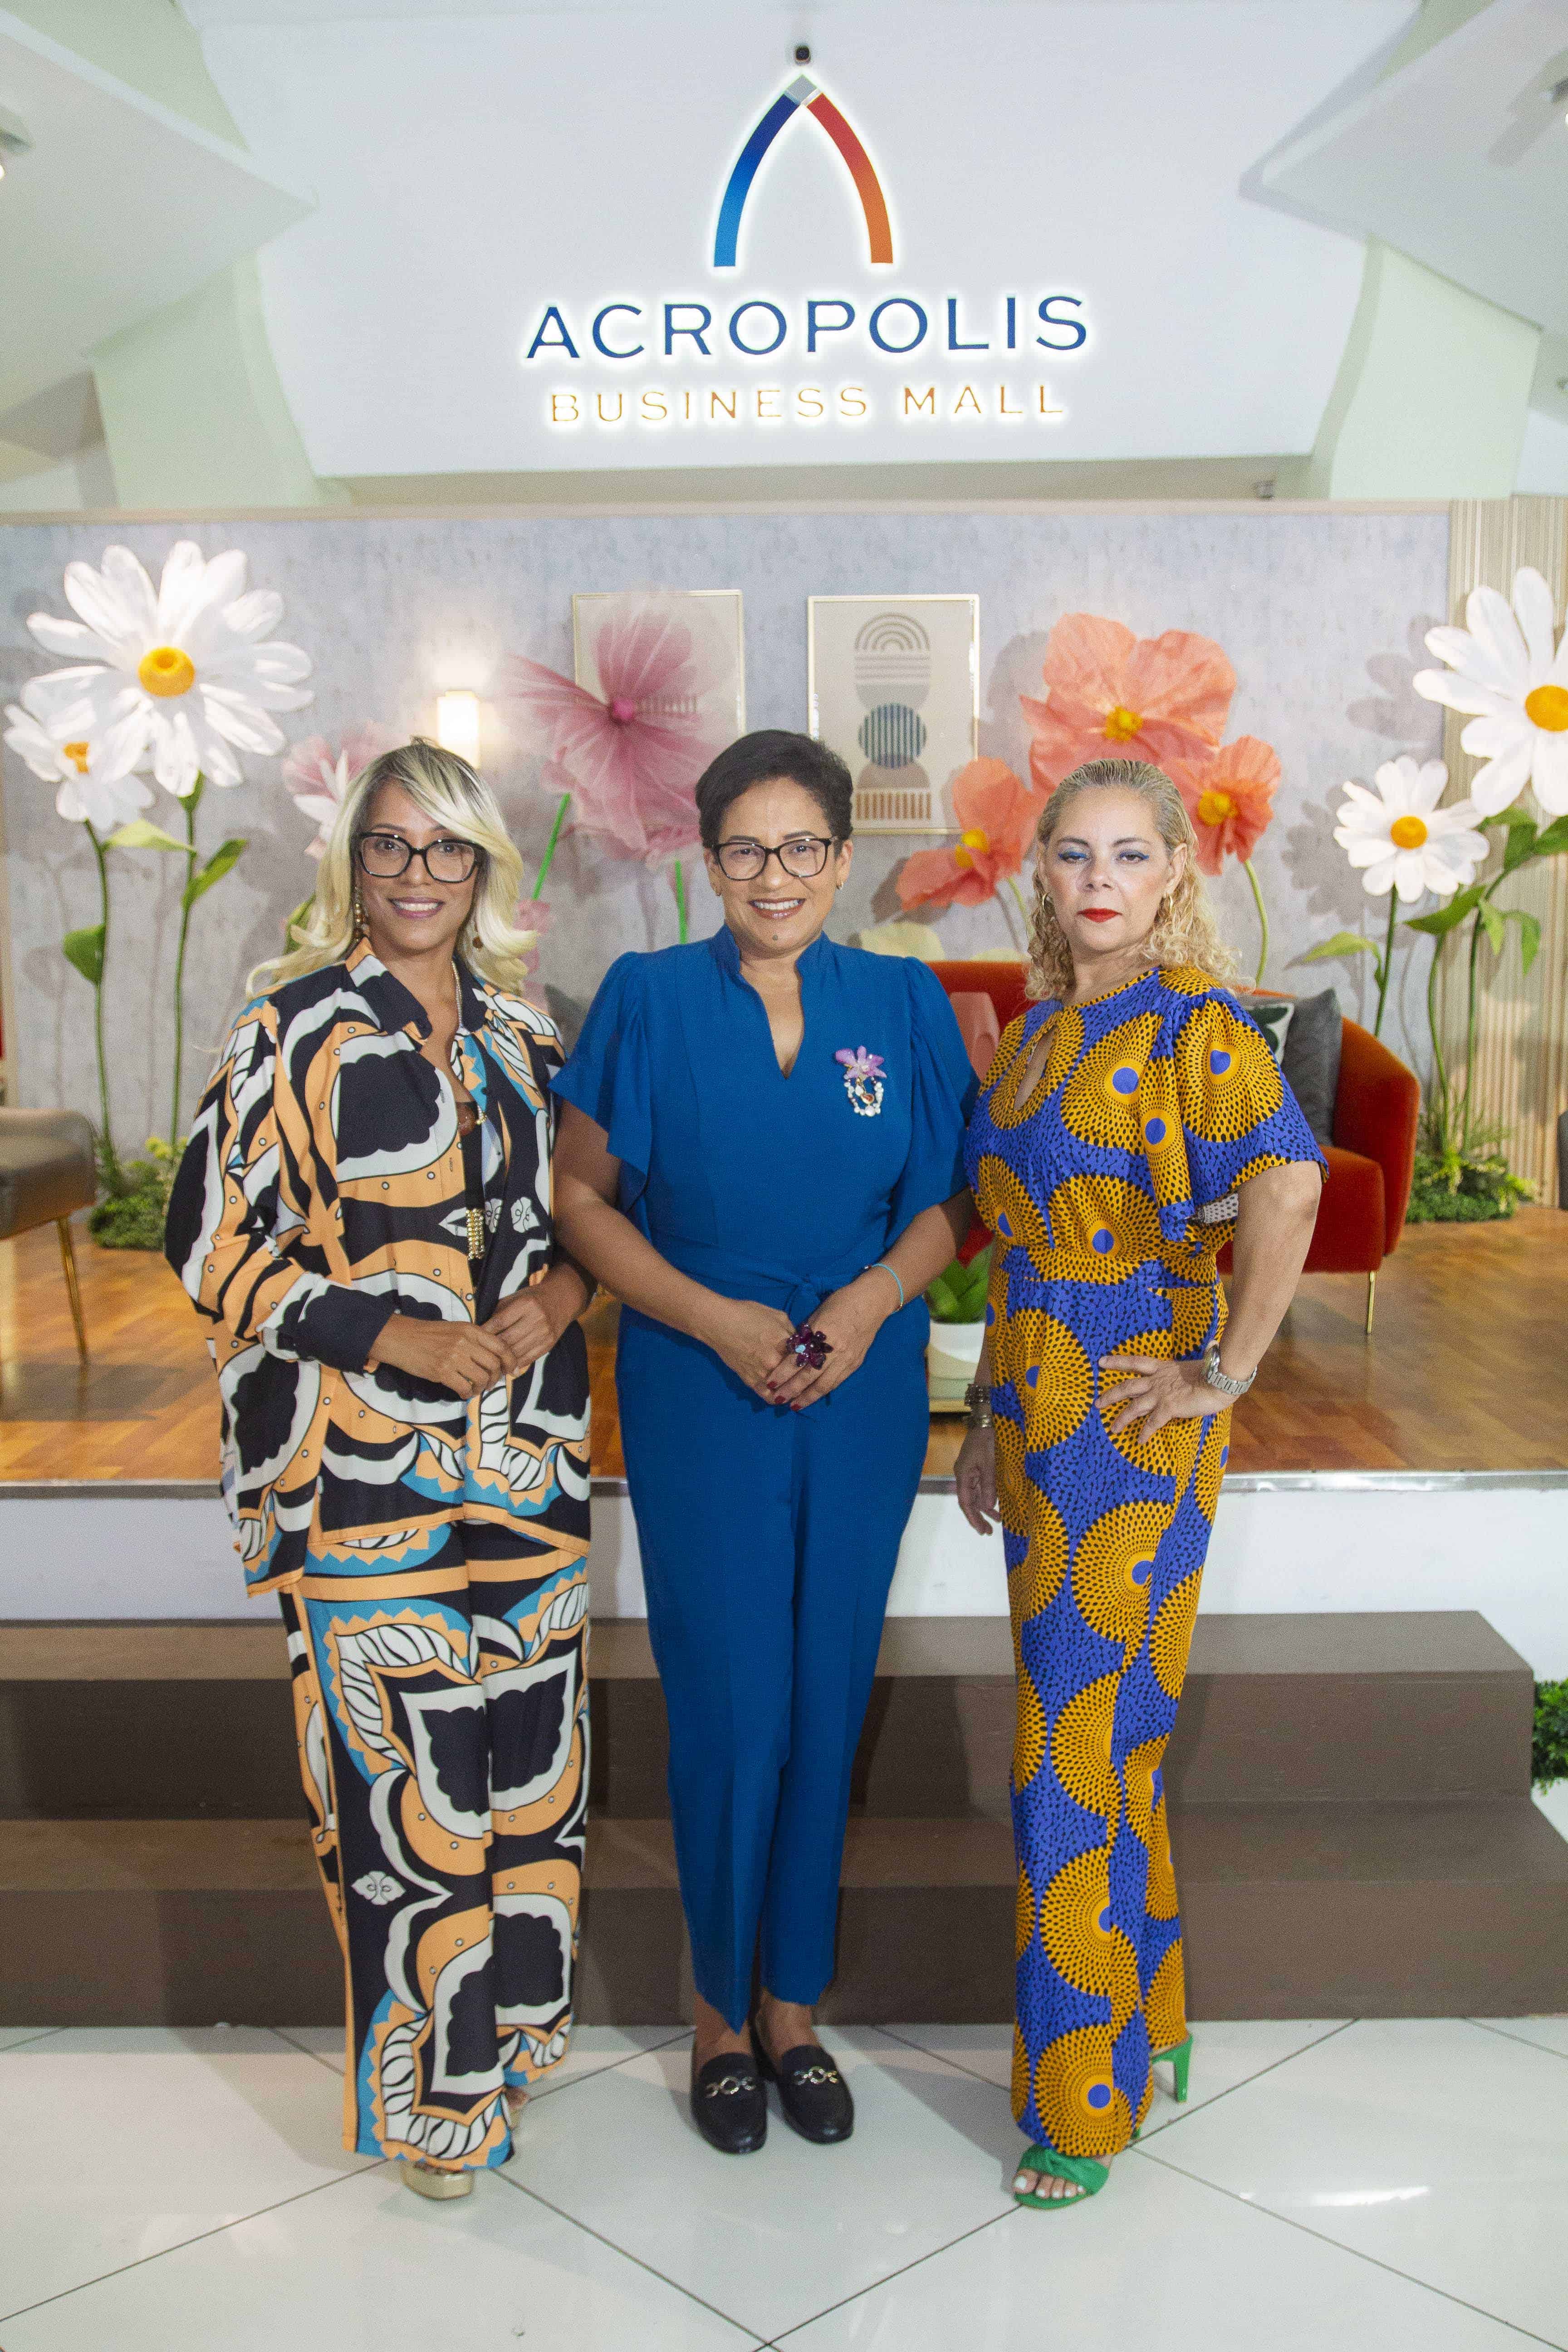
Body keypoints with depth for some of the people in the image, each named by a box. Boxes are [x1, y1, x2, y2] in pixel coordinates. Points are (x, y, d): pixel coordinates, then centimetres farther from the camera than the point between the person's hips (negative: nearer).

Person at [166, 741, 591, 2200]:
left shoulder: (521, 1031, 10)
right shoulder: (295, 1028, -4)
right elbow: (214, 1241, -7)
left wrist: (560, 1291, -6)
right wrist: (395, 1338, -16)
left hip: (525, 1447, 5)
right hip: (367, 1460, -5)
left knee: (528, 1738, 11)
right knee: (401, 1758, 0)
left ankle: (508, 2019, 34)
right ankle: (424, 2088, 20)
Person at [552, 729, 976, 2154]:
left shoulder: (905, 1005, 2)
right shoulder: (650, 999, -3)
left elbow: (953, 1199, 7)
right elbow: (582, 1196, -1)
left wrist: (871, 1297, -12)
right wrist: (715, 1317, -13)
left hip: (865, 1401, 2)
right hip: (699, 1398, -2)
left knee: (828, 1706, 10)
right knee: (728, 1710, 2)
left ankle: (796, 2006, 30)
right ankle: (720, 2007, 26)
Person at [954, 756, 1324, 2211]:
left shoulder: (1195, 1024, -13)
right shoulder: (1038, 1031, 11)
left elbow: (1289, 1185, -31)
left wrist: (1224, 1376, -24)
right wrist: (986, 1426, 16)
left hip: (1132, 1428, -7)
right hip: (1038, 1419, 8)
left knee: (1078, 1755, 0)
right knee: (1107, 1733, 17)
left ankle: (1087, 2099, 18)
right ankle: (1149, 2025, 35)